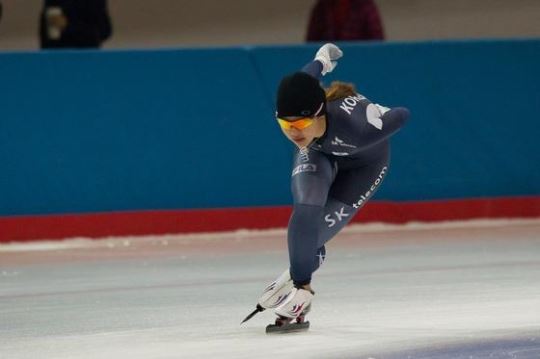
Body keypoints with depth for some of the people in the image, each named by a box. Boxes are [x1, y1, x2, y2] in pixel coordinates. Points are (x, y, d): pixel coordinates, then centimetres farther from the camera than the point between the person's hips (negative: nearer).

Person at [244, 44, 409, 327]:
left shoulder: (357, 128, -47)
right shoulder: (290, 110, -35)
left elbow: (402, 115, -28)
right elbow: (306, 75, -12)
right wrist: (322, 59, 10)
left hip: (365, 160, -2)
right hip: (318, 153, 3)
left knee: (321, 227, -13)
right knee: (306, 211, -22)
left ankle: (301, 286, 13)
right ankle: (300, 275, 4)